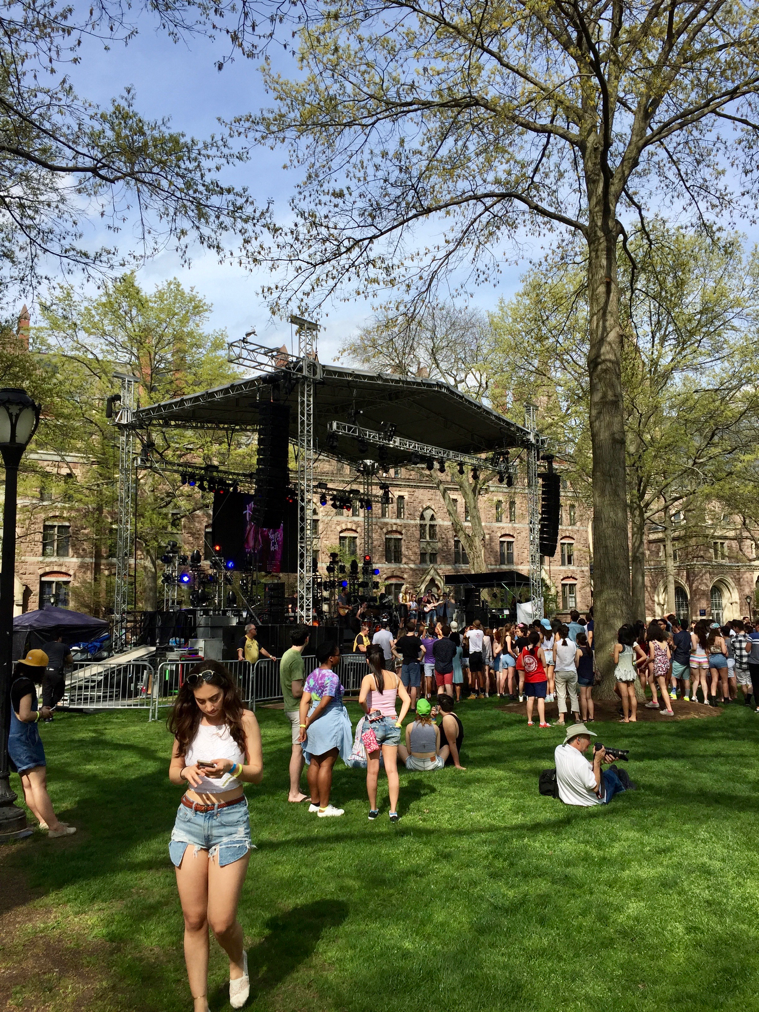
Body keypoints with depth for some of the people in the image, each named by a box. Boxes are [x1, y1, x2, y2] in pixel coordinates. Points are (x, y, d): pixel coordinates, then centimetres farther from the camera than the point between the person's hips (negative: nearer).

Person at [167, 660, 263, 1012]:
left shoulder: (243, 719, -7)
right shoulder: (187, 722, 2)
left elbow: (257, 772, -7)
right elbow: (172, 772, 7)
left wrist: (231, 768, -28)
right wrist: (187, 772, -16)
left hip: (230, 821, -3)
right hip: (189, 819, 3)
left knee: (221, 921, -5)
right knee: (194, 920, 6)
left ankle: (238, 961, 30)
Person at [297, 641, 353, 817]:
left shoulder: (313, 675, 8)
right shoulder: (332, 677, -16)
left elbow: (304, 701, 2)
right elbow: (323, 705, -19)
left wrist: (303, 724, -1)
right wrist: (309, 721, -7)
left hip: (314, 723, 8)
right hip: (329, 723, -8)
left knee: (314, 763, 15)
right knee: (326, 765, -1)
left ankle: (314, 802, 25)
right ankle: (324, 807, 6)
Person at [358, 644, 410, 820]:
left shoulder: (369, 678, -11)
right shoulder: (394, 677, 2)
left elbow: (361, 699, -26)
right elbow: (407, 700, 1)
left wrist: (368, 712, -9)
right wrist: (399, 720, 0)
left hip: (374, 725, -3)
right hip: (392, 723, 3)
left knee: (372, 771, 9)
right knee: (392, 769, 5)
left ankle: (373, 809, 19)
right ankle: (393, 811, 3)